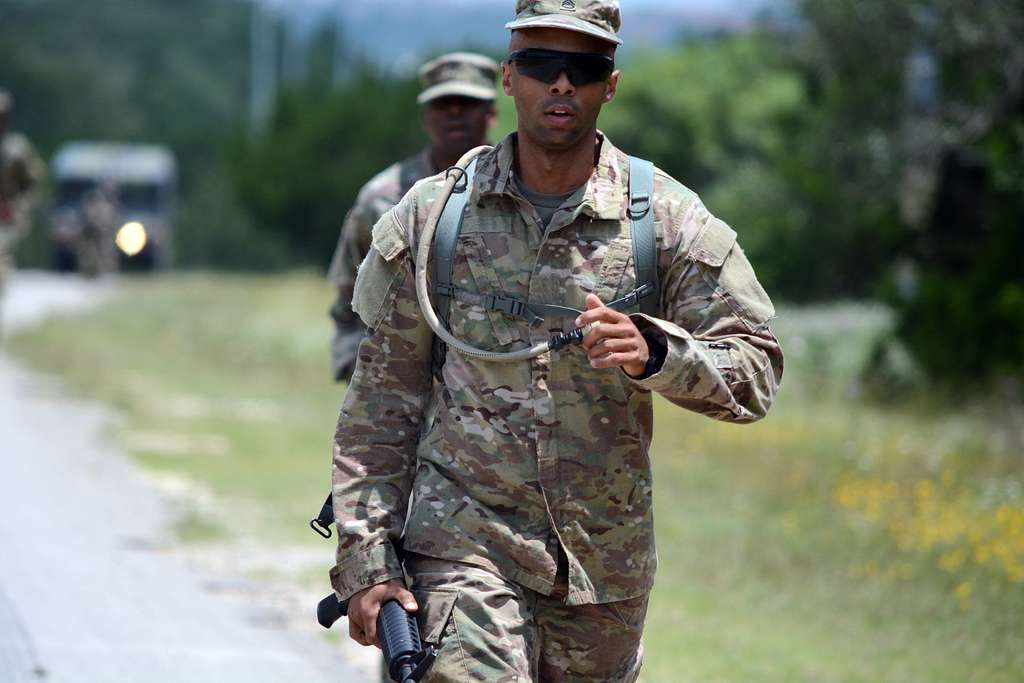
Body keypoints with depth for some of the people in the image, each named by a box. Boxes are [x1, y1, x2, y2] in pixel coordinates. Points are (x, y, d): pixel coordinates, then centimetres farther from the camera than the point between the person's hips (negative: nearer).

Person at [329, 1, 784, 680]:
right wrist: (367, 562, -1)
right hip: (463, 541, -2)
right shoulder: (431, 216, 1)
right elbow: (382, 400, 5)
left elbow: (756, 370, -3)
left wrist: (652, 351, -24)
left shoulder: (669, 221, 0)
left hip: (605, 562, 2)